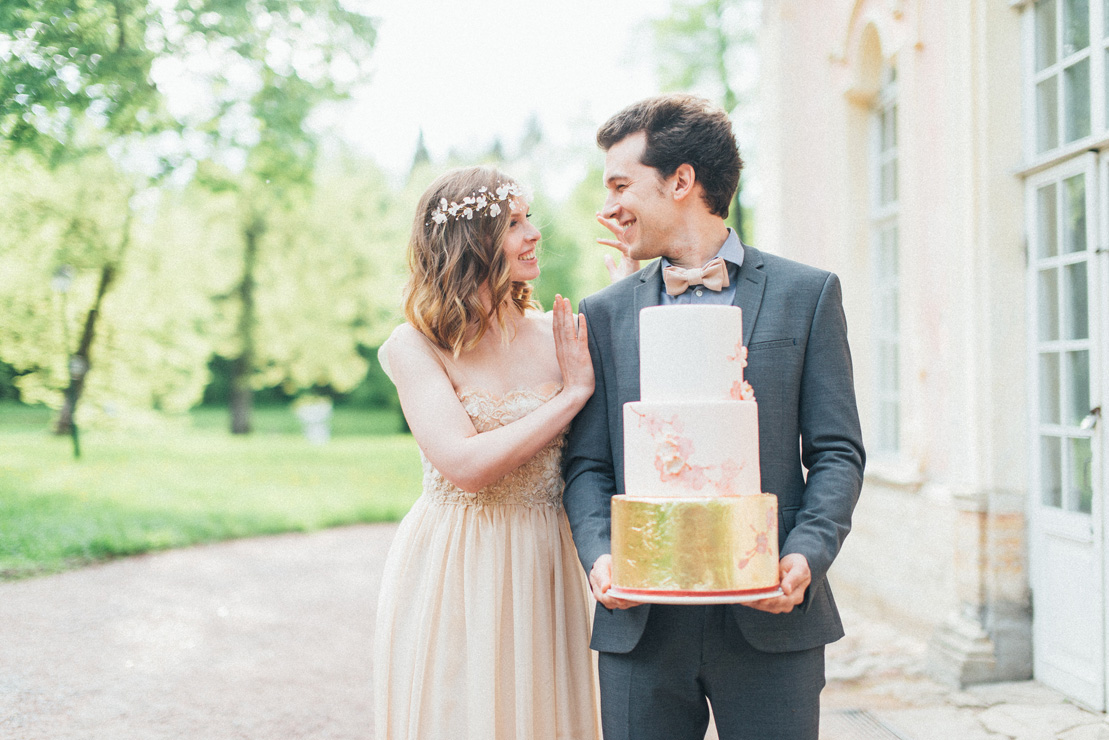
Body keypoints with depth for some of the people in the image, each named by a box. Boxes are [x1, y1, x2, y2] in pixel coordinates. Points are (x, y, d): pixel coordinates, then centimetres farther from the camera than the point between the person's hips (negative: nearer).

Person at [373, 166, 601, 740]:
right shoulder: (415, 347, -9)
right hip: (454, 579, -3)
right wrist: (572, 395, -14)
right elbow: (467, 466, -20)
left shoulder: (557, 334, 3)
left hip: (543, 572, 4)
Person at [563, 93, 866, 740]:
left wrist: (807, 555, -13)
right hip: (641, 621, 2)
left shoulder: (806, 294, 4)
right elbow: (588, 464, 8)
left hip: (770, 618, -1)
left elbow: (837, 453, 2)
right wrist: (599, 554, -10)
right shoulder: (605, 313, 10)